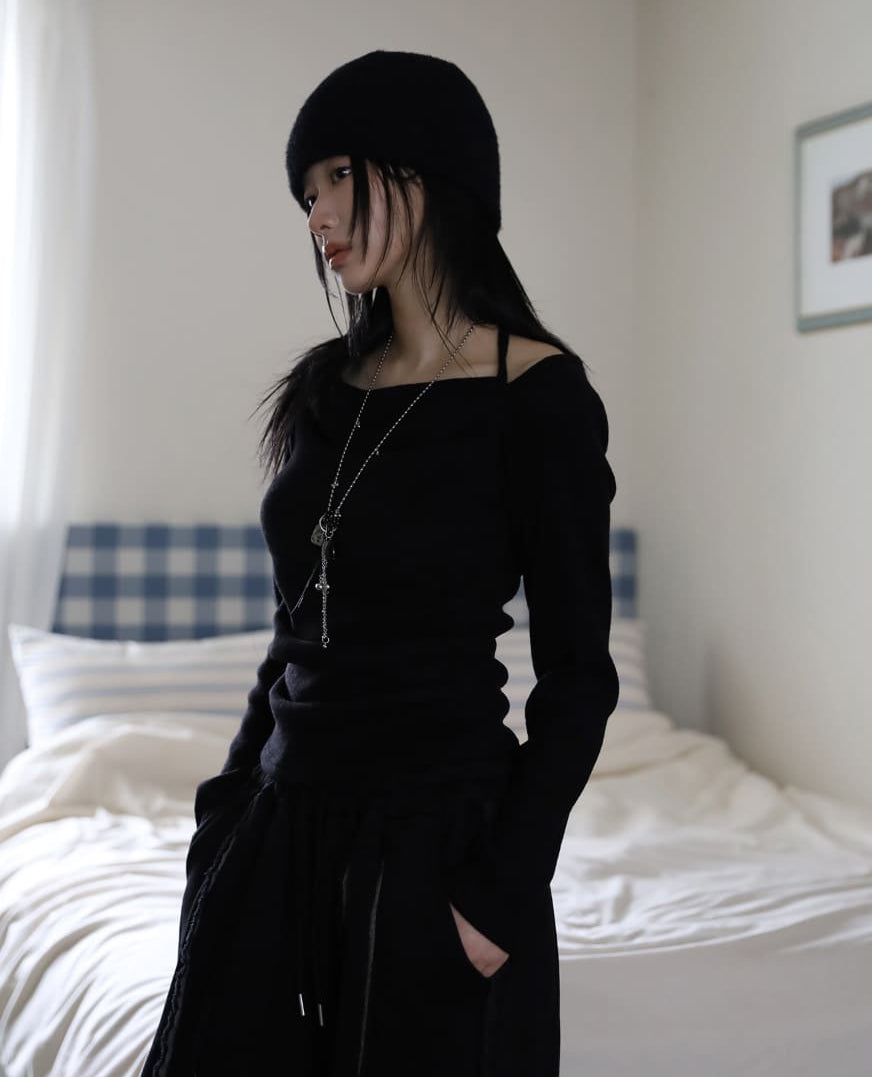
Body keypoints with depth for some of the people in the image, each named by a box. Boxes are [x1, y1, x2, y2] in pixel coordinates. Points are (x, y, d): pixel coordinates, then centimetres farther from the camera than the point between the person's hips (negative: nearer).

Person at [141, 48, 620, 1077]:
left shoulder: (537, 392, -11)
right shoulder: (328, 387, 8)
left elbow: (577, 673, -11)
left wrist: (504, 893, -15)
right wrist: (230, 809, 10)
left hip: (440, 826, -6)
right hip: (281, 819, 6)